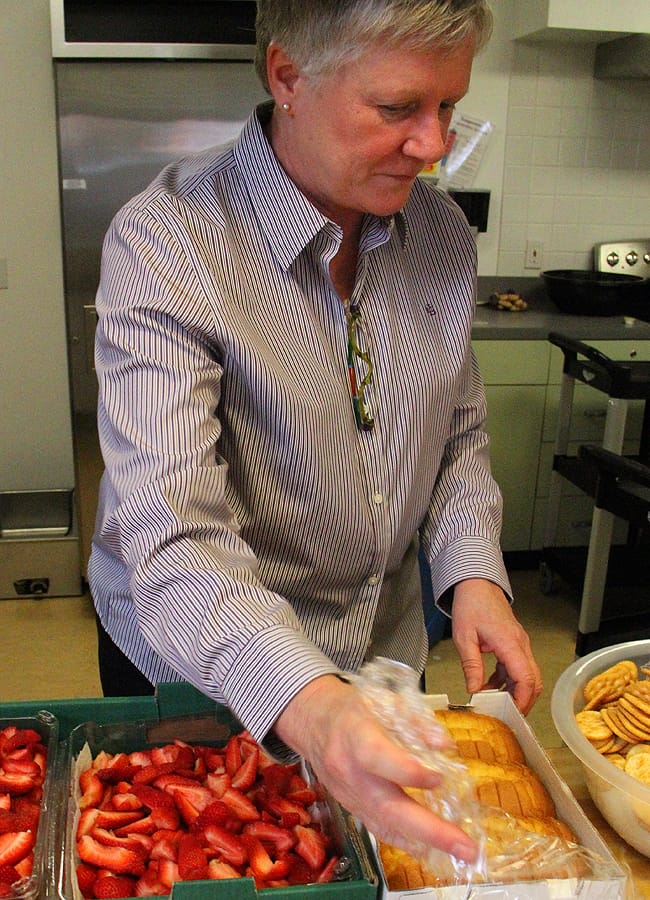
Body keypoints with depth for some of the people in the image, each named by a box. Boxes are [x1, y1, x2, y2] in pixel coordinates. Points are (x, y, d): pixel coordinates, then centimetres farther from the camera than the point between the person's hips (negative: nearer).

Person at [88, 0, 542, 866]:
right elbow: (170, 532, -33)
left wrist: (473, 574, -12)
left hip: (383, 656, 5)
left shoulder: (442, 232, -7)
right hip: (195, 672, -4)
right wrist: (309, 705, -48)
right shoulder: (164, 242, -25)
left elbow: (458, 433, 4)